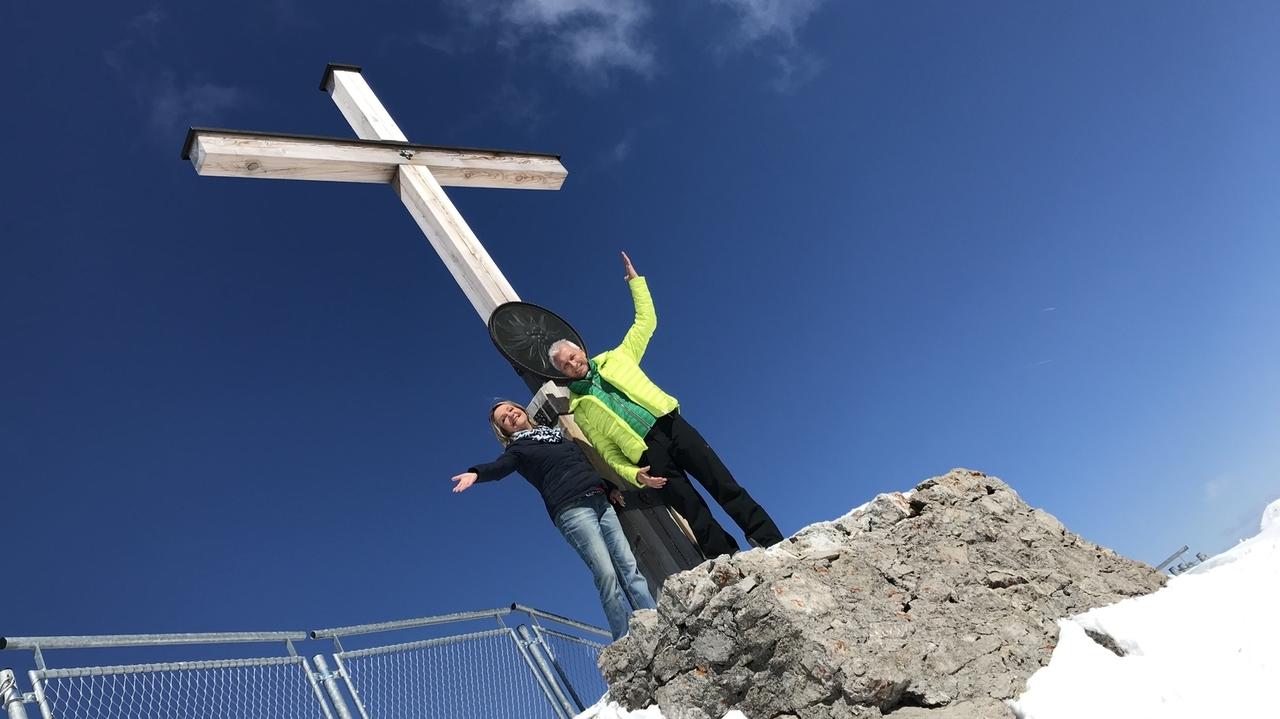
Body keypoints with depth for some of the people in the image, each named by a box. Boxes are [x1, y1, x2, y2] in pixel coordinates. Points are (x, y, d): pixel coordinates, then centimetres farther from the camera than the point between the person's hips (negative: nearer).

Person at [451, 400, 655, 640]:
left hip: (601, 500, 5)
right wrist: (476, 473, -34)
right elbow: (498, 467, -13)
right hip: (572, 509, -5)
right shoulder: (518, 449, 9)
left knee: (629, 567, -1)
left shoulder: (555, 431, 26)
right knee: (607, 575, -15)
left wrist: (610, 488, 19)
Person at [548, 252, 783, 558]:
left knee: (725, 485, -8)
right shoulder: (579, 408, 12)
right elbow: (608, 451, 9)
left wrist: (635, 280, 21)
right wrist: (633, 475, -6)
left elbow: (646, 322, 21)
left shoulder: (614, 358, 17)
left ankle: (771, 542, -7)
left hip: (672, 425, 1)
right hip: (647, 454, -1)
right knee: (693, 512, -10)